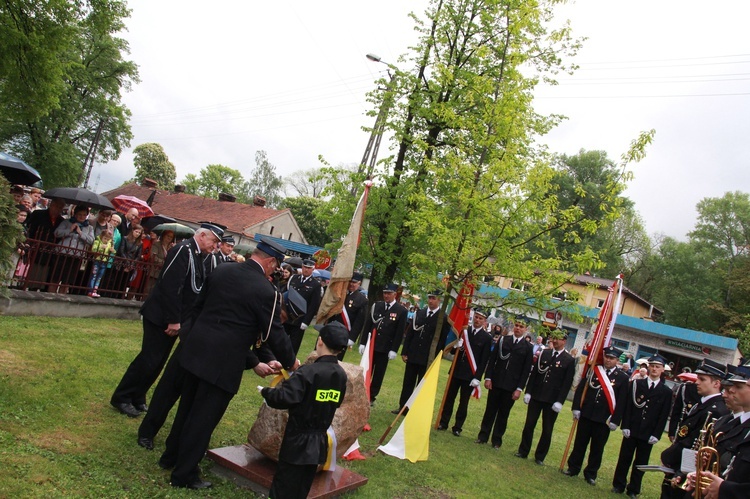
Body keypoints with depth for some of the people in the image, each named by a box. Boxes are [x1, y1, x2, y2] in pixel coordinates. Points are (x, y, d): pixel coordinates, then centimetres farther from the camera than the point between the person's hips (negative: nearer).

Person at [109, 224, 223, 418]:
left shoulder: (195, 254, 12)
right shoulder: (183, 250, -17)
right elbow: (171, 286, -24)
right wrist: (173, 320, -23)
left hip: (173, 318, 9)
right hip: (161, 316, -9)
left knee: (158, 362, 13)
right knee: (149, 359, -4)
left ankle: (137, 398, 24)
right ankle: (121, 398, 11)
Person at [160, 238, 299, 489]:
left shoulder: (220, 271, 4)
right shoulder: (267, 291, -15)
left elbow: (198, 307, 12)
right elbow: (274, 334, -9)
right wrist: (291, 362, 7)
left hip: (196, 350, 7)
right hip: (223, 362, -7)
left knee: (187, 407, 23)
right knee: (203, 417, 5)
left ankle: (171, 456, 39)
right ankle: (184, 474, 17)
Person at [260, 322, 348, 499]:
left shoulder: (308, 371, -21)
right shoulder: (341, 375, 1)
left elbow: (285, 398, -27)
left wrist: (265, 391, -8)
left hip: (298, 442, -6)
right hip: (319, 443, 7)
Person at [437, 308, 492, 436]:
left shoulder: (487, 338, -4)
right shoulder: (463, 331, 4)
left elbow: (484, 360, -6)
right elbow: (453, 351, 9)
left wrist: (477, 377, -11)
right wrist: (456, 347, -15)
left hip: (470, 375, -3)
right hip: (456, 371, 3)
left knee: (463, 402, 5)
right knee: (449, 398, 9)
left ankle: (457, 427, 13)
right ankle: (443, 423, 19)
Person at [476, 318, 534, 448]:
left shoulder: (528, 347, 0)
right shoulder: (503, 339, 3)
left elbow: (526, 370, -2)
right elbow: (492, 359, 3)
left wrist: (519, 388, -7)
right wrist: (488, 377, -4)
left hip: (511, 387, -1)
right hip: (496, 382, 1)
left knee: (503, 413, 8)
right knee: (490, 410, 9)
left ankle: (497, 439, 19)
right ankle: (483, 436, 19)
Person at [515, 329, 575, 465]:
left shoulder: (569, 360, -4)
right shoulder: (544, 353, 4)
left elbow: (567, 383, -7)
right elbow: (534, 373, 5)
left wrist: (559, 401, -13)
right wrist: (528, 392, 0)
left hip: (552, 400, -2)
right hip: (536, 396, 2)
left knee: (547, 430, 7)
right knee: (529, 425, 8)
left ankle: (540, 457, 20)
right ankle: (523, 451, 21)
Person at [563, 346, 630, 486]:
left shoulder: (623, 378, -2)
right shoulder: (593, 370, 2)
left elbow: (622, 401, -4)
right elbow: (580, 389, 2)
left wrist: (615, 420, -8)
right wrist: (576, 408, -4)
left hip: (604, 420, -1)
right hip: (586, 415, 1)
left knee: (597, 448, 9)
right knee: (579, 443, 10)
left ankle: (590, 474, 22)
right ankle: (573, 468, 23)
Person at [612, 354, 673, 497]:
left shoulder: (666, 392, 2)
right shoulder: (636, 384, 1)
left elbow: (664, 415, 0)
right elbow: (627, 406, -1)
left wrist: (656, 434, -6)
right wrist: (625, 426, -8)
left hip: (648, 434, 0)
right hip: (631, 430, 0)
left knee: (640, 463, 9)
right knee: (624, 459, 7)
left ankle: (633, 489, 20)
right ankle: (618, 485, 19)